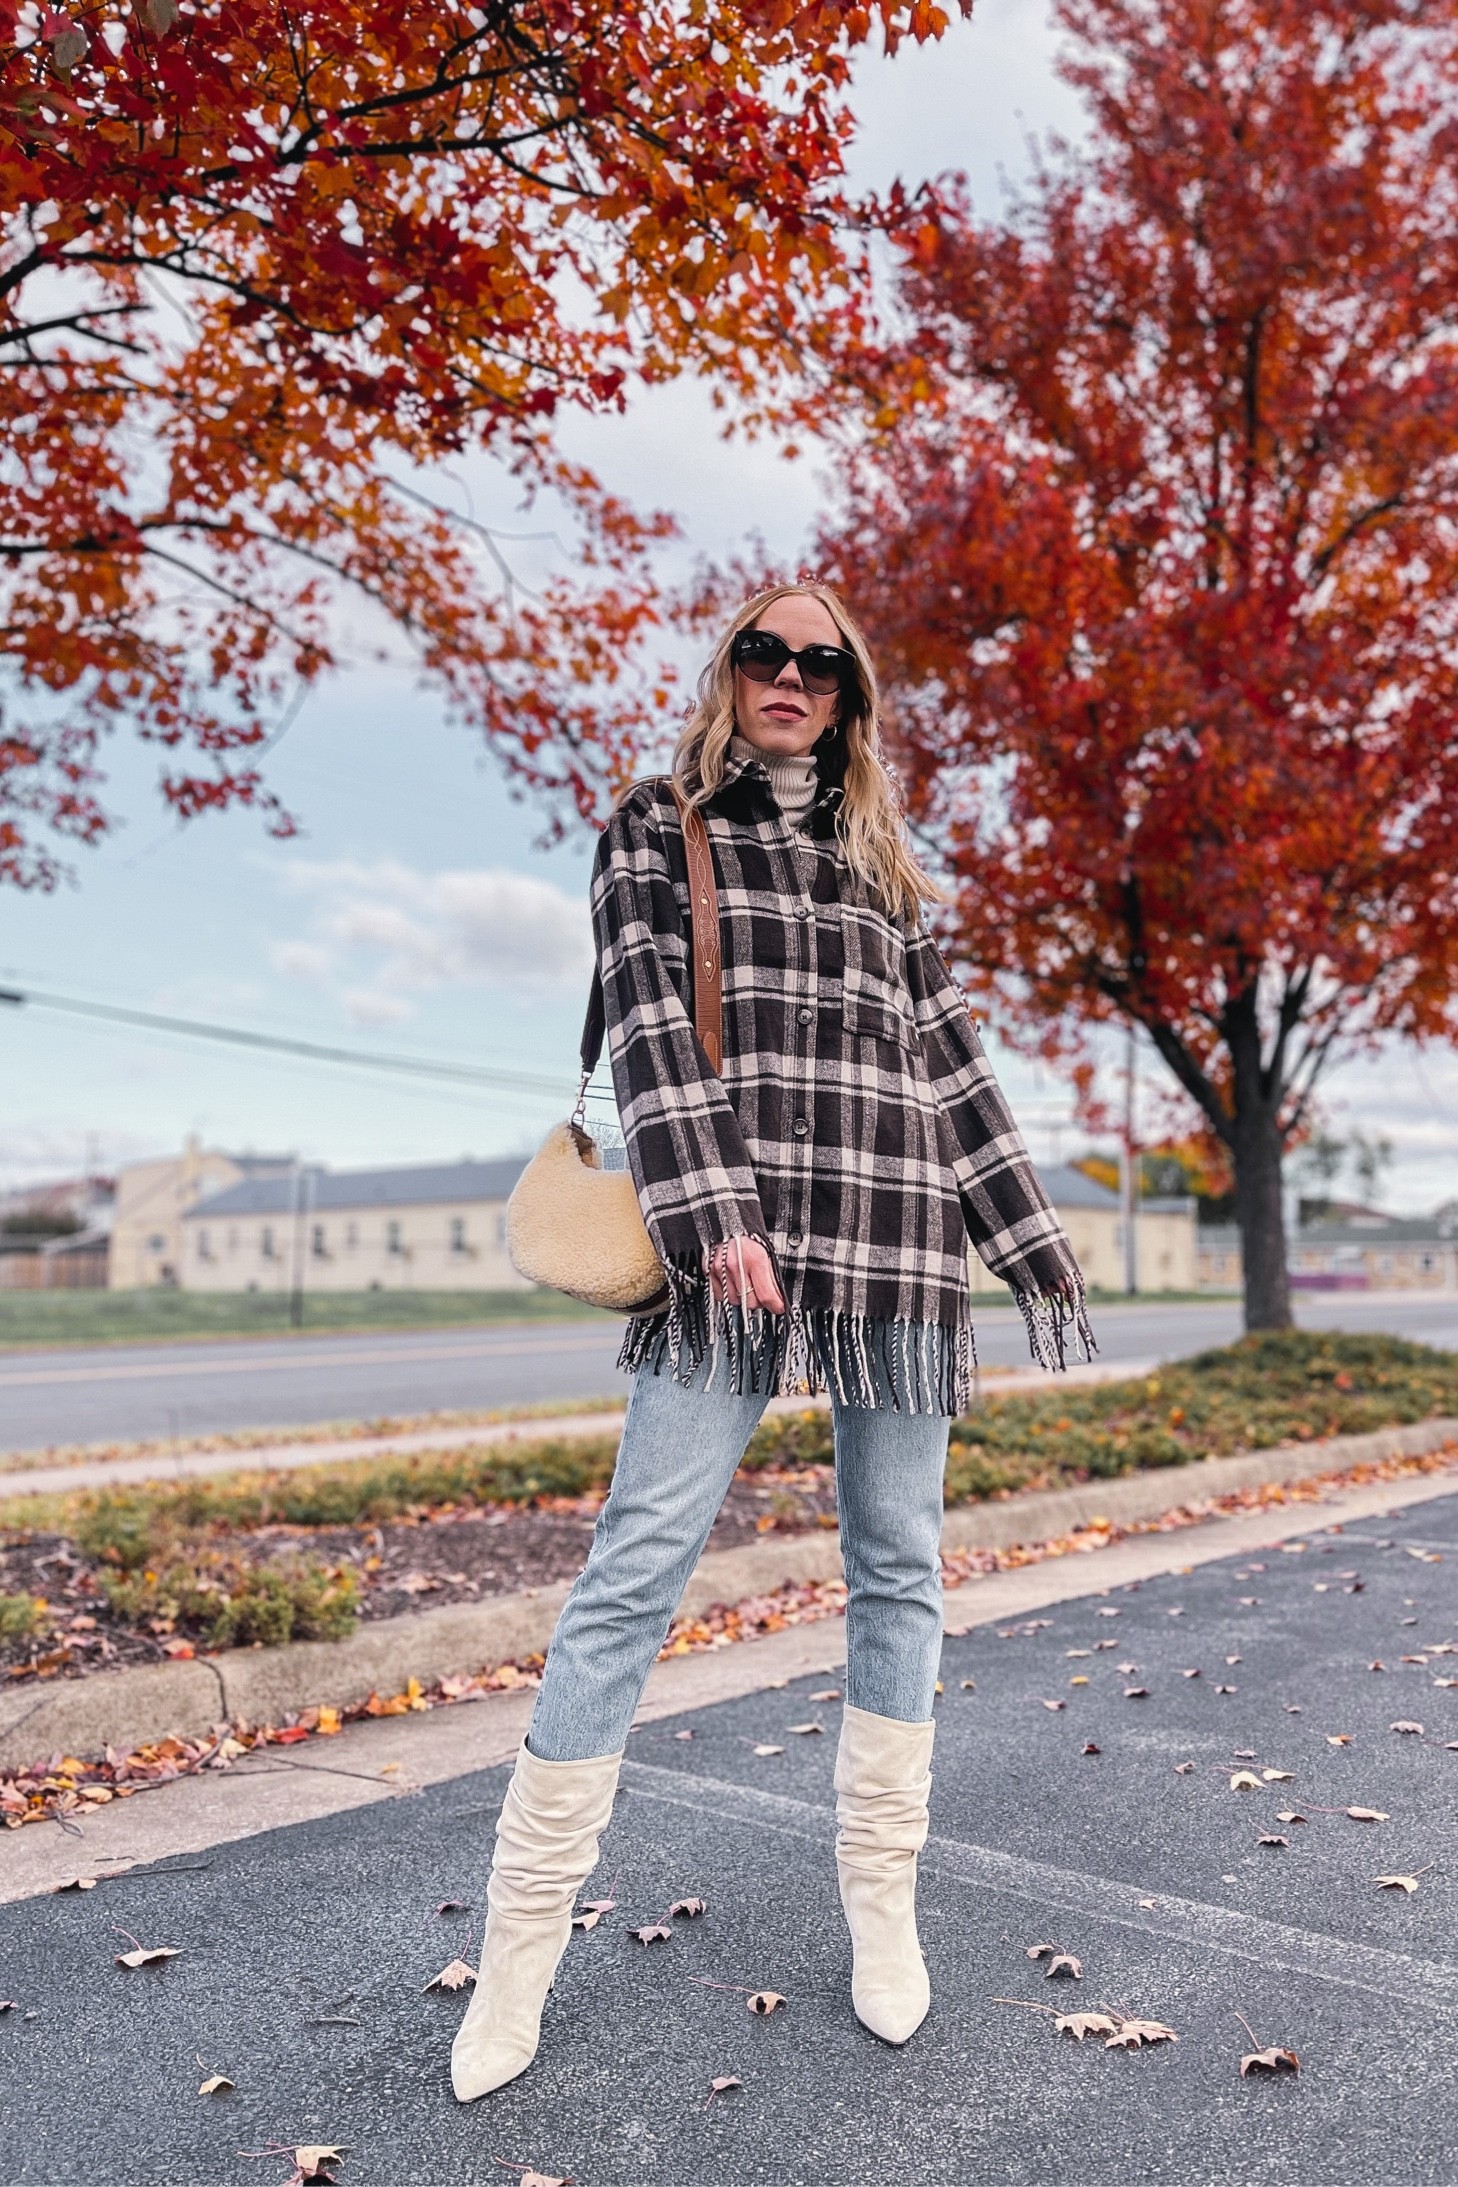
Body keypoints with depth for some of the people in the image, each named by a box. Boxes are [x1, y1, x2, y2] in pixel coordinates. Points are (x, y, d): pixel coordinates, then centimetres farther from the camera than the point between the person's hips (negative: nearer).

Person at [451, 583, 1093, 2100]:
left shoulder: (882, 863, 21)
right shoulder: (657, 829, 10)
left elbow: (950, 1058, 19)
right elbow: (646, 1021, -4)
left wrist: (1036, 1251, 15)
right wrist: (710, 1215, -18)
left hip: (899, 1245, 4)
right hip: (737, 1234, -4)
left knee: (897, 1572, 7)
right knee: (639, 1564, -7)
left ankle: (881, 1904, 22)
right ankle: (520, 1944, 3)